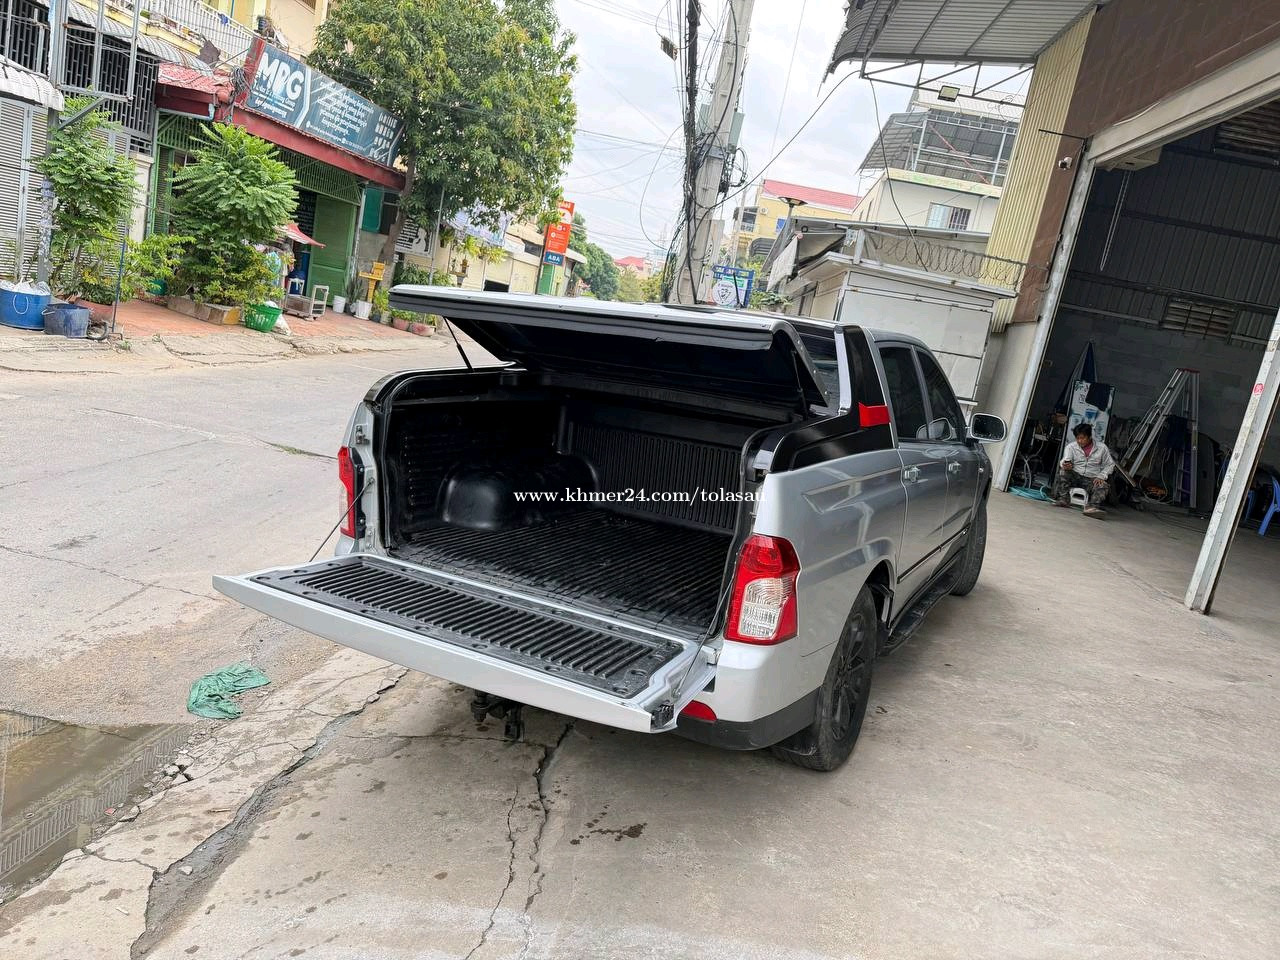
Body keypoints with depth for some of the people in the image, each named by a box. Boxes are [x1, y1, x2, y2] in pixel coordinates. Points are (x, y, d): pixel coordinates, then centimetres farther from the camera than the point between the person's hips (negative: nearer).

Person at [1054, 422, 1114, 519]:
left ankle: (1092, 507, -53)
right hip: (1075, 476, 0)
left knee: (1104, 486, -31)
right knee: (1063, 472, -30)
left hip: (1092, 480, 0)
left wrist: (1101, 476, -9)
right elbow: (1065, 461, -12)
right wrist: (1065, 465, -38)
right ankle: (1063, 499, -33)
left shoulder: (1101, 447, 5)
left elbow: (1109, 464, 9)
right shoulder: (1071, 446, 3)